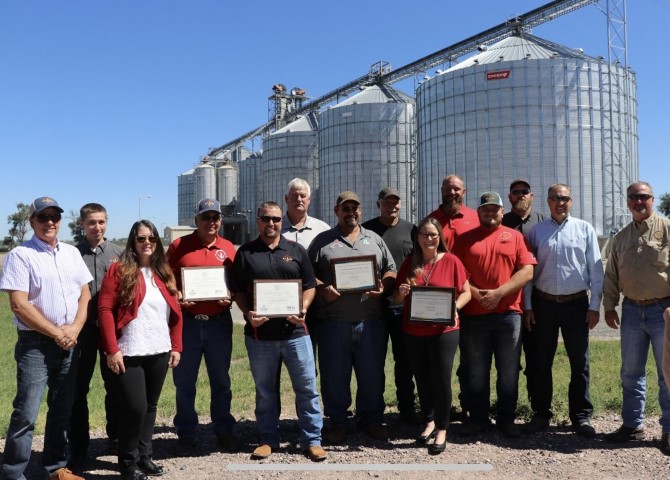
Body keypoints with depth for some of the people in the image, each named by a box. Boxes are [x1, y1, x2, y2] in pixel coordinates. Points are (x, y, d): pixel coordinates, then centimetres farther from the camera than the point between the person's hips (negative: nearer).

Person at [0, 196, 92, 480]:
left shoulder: (71, 253, 10)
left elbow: (85, 294, 10)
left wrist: (74, 329, -6)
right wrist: (56, 333, -13)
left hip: (69, 343, 6)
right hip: (35, 344, -5)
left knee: (62, 411, 13)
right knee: (26, 414, -4)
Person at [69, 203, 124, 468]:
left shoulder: (118, 252, 3)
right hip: (83, 327, -1)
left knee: (115, 384, 13)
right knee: (78, 388, 6)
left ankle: (116, 437, 29)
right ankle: (78, 446, 17)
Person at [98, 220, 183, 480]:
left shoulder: (164, 272, 11)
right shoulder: (119, 270, -4)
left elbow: (175, 312, 14)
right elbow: (105, 310, -9)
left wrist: (176, 346, 9)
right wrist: (112, 349, -15)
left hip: (159, 352, 5)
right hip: (129, 353, -5)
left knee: (150, 406, 13)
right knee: (135, 407, -6)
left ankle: (144, 456, 27)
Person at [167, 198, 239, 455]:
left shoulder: (228, 248, 6)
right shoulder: (178, 245, 1)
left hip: (219, 321, 1)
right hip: (186, 321, -1)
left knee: (221, 380, 12)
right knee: (184, 381, 8)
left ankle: (224, 430, 26)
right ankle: (187, 434, 21)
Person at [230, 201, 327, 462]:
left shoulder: (296, 250, 6)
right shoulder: (245, 253, 4)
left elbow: (309, 285, 7)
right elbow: (238, 291, 5)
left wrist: (302, 309, -10)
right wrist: (248, 314, -12)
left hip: (295, 331, 0)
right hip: (259, 333, 0)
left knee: (307, 387, 3)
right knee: (265, 390, 12)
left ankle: (312, 440, 14)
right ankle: (268, 439, 25)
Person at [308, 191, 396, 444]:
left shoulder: (374, 239, 14)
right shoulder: (322, 241, 6)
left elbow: (391, 270, 14)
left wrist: (383, 286, -6)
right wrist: (322, 289, -15)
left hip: (371, 321, 2)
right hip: (334, 321, -2)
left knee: (372, 374, 9)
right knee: (334, 375, 5)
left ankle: (372, 420, 26)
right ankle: (337, 423, 21)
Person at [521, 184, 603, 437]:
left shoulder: (584, 229, 3)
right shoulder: (536, 231, 4)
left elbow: (596, 269, 1)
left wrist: (594, 306, -3)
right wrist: (527, 306, 0)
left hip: (576, 304, 0)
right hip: (543, 304, 1)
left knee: (580, 363, 7)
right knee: (539, 362, 6)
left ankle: (581, 416, 19)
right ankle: (540, 414, 19)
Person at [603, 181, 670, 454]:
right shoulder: (621, 237, 12)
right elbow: (611, 275, 15)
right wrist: (609, 305, 8)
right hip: (632, 311, 5)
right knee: (631, 372, 10)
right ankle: (633, 424, 22)